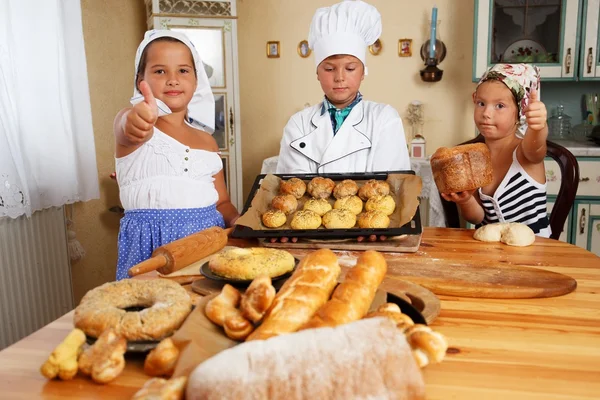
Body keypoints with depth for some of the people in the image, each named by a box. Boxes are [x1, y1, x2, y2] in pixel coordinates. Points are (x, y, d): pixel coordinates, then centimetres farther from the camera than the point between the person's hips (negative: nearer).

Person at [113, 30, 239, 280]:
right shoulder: (128, 120, 1)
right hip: (153, 241, -3)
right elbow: (128, 131, -24)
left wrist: (239, 222, -4)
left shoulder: (206, 141, 15)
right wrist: (135, 122, -47)